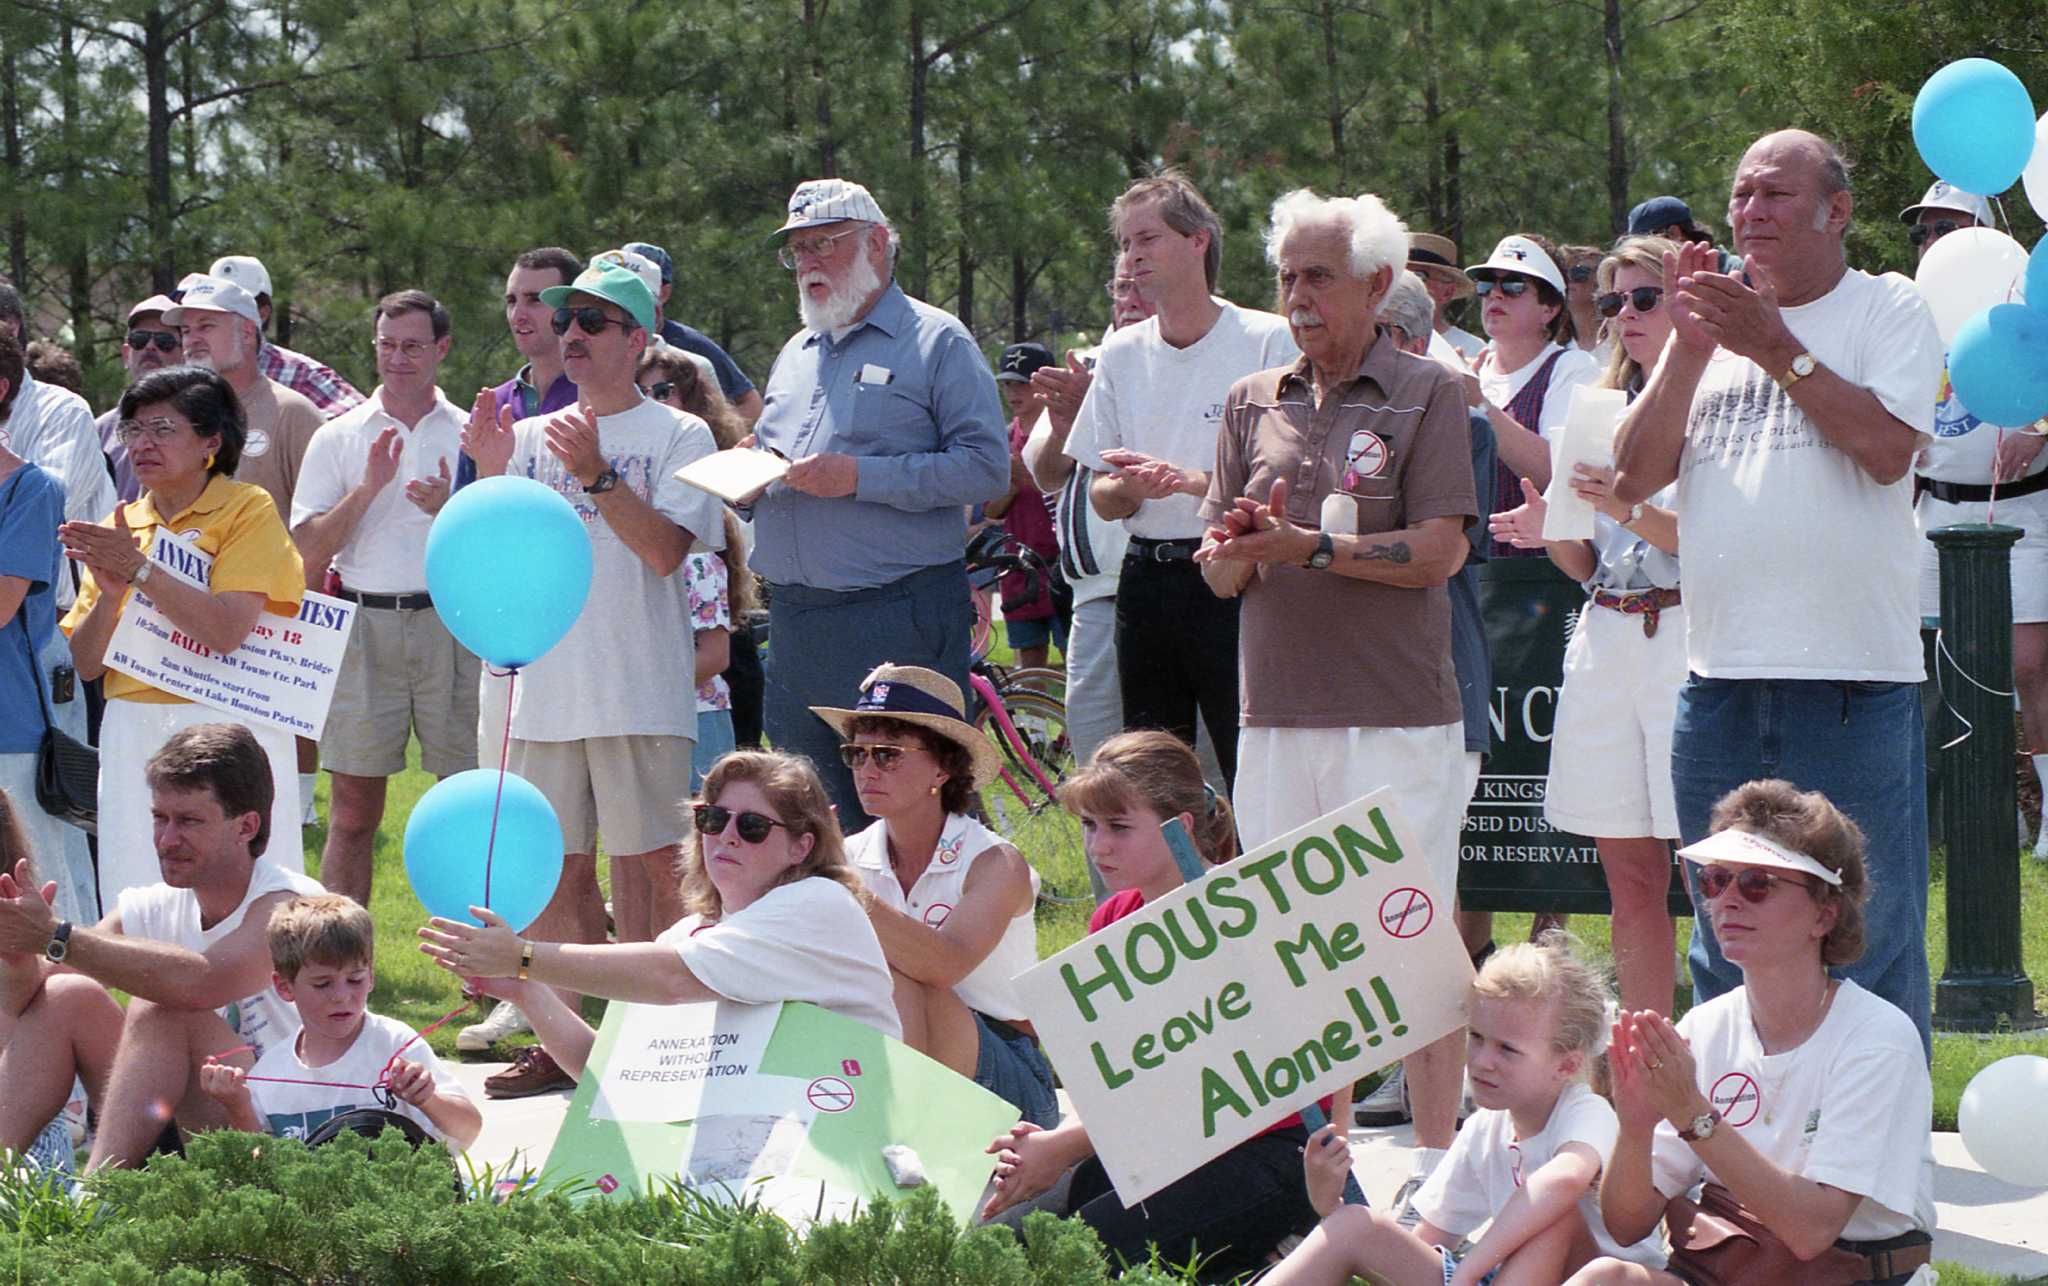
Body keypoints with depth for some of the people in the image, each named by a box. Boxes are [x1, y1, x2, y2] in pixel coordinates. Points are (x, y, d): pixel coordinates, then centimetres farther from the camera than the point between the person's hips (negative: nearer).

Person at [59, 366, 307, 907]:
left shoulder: (247, 510, -2)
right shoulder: (120, 527, 13)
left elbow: (227, 631, -16)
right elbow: (85, 664, 8)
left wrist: (140, 569, -16)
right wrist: (111, 592, -9)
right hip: (131, 735, 5)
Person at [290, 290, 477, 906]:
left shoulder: (472, 435, 9)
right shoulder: (339, 438, 9)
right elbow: (307, 550, 2)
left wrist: (453, 510, -12)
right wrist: (368, 487, -10)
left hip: (451, 626, 0)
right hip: (365, 629, 0)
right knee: (353, 811, 1)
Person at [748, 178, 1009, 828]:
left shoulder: (936, 342, -1)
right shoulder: (796, 355, 22)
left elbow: (986, 467, -12)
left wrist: (861, 478, -18)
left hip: (899, 621, -7)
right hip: (794, 622, 7)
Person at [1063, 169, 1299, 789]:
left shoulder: (1269, 340, -5)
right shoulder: (1121, 353, 12)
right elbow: (1102, 499, 14)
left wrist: (1192, 480, -21)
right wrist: (1131, 486, -10)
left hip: (1235, 581, -6)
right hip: (1145, 582, 6)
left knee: (1252, 773, -11)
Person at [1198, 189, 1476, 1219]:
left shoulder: (1426, 394, 1)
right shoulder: (1254, 405, 15)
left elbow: (1438, 550, -9)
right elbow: (1222, 571, 13)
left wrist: (1311, 547, -16)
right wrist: (1236, 550, -9)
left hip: (1397, 713, -5)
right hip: (1277, 708, 5)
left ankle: (1435, 1159, 0)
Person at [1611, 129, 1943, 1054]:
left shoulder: (1887, 310, 3)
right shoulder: (1713, 324, 17)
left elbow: (1887, 447, -13)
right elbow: (1633, 478, 8)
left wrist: (1776, 348, -11)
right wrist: (1687, 349, -2)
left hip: (1851, 677, -5)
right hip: (1720, 677, 5)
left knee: (1869, 943, -3)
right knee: (1725, 955, 11)